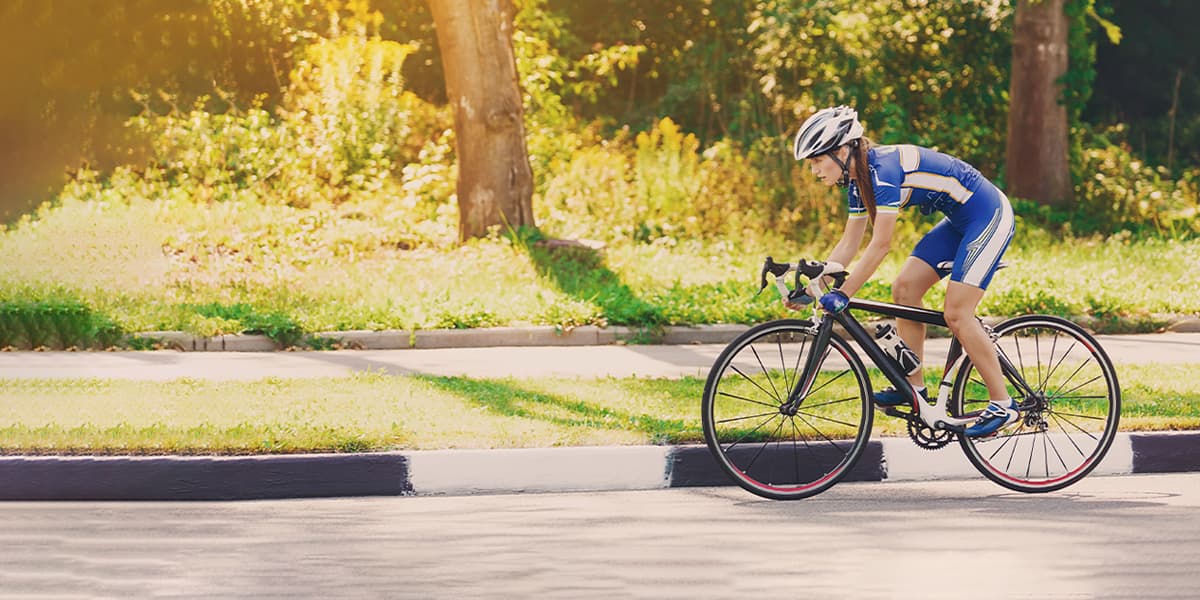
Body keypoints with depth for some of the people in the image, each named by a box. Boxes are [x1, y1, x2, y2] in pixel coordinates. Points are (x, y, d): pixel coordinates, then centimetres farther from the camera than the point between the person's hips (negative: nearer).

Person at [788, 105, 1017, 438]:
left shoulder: (883, 169, -26)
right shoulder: (858, 179, 3)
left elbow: (881, 245, -28)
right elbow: (848, 245, 9)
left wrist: (843, 294, -26)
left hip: (990, 216, -10)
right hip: (960, 221, 10)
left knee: (957, 314, -12)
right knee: (904, 289, 2)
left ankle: (1003, 405, -5)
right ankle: (914, 386, 9)